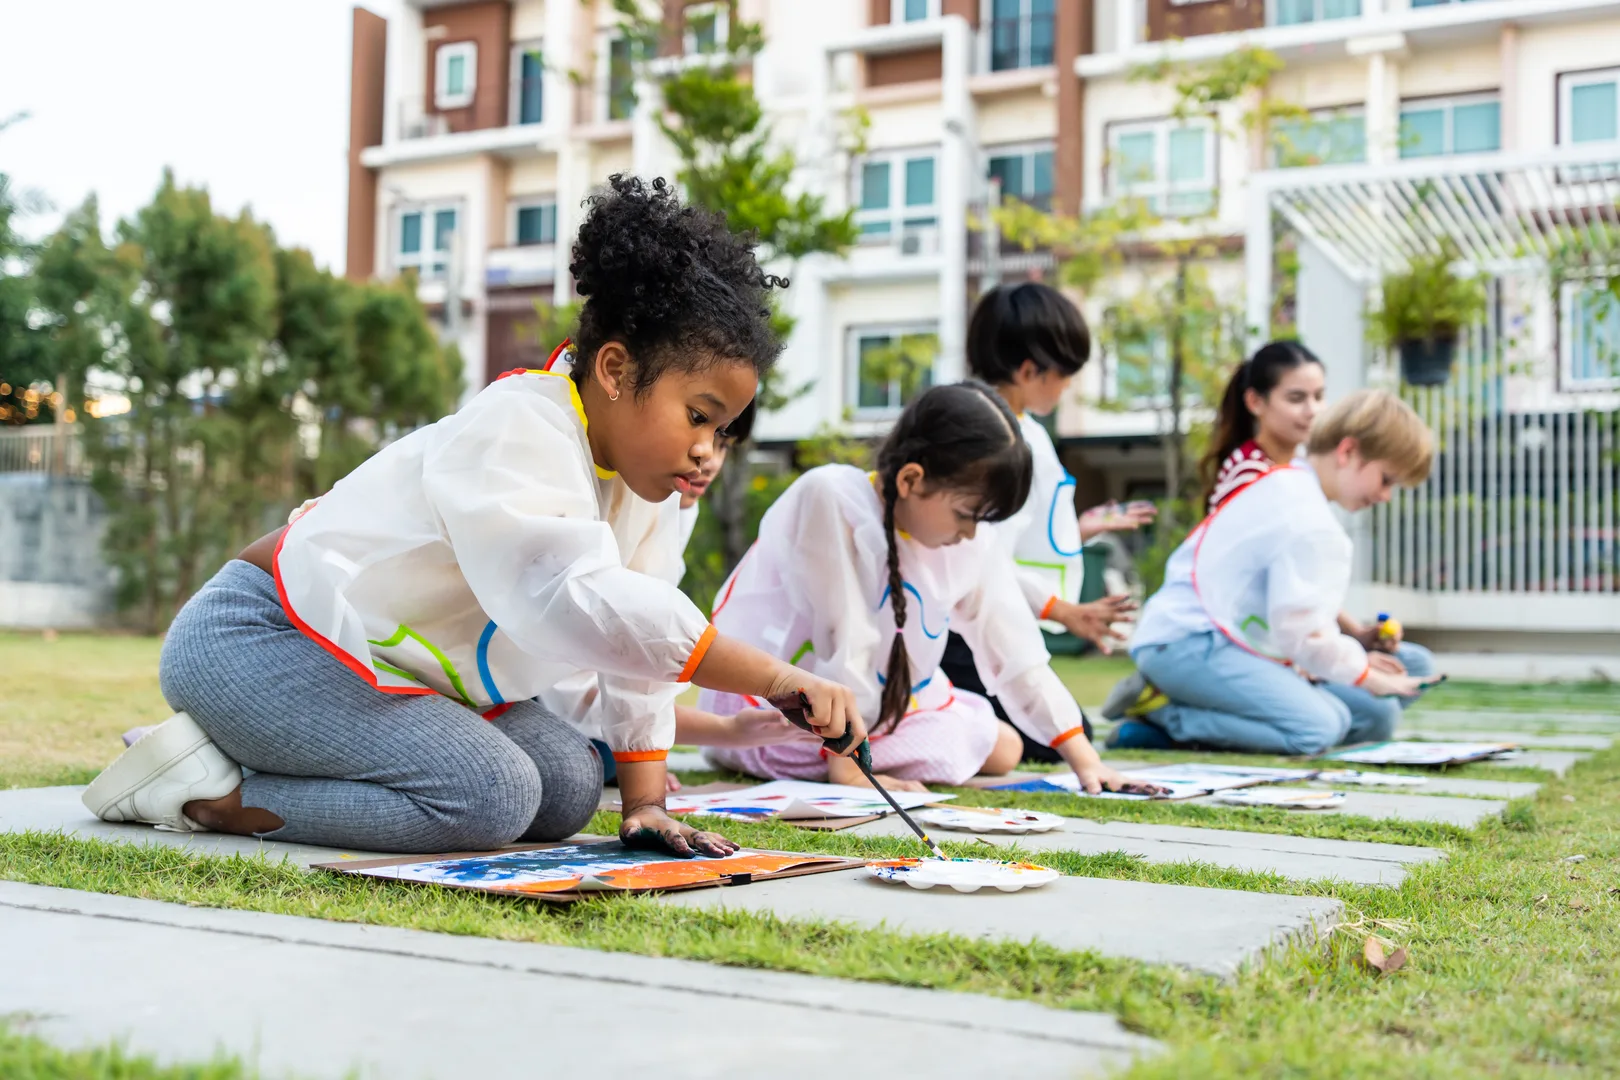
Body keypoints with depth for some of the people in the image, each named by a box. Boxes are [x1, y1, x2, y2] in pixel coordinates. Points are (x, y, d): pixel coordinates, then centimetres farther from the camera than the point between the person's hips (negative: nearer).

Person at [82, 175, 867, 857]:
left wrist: (644, 802, -4)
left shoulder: (639, 471, 1)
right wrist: (776, 678, -45)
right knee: (493, 796, -26)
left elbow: (638, 643, 3)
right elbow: (584, 603, -43)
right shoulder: (517, 432, -27)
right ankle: (207, 791, -13)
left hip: (394, 666, 10)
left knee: (569, 787, -3)